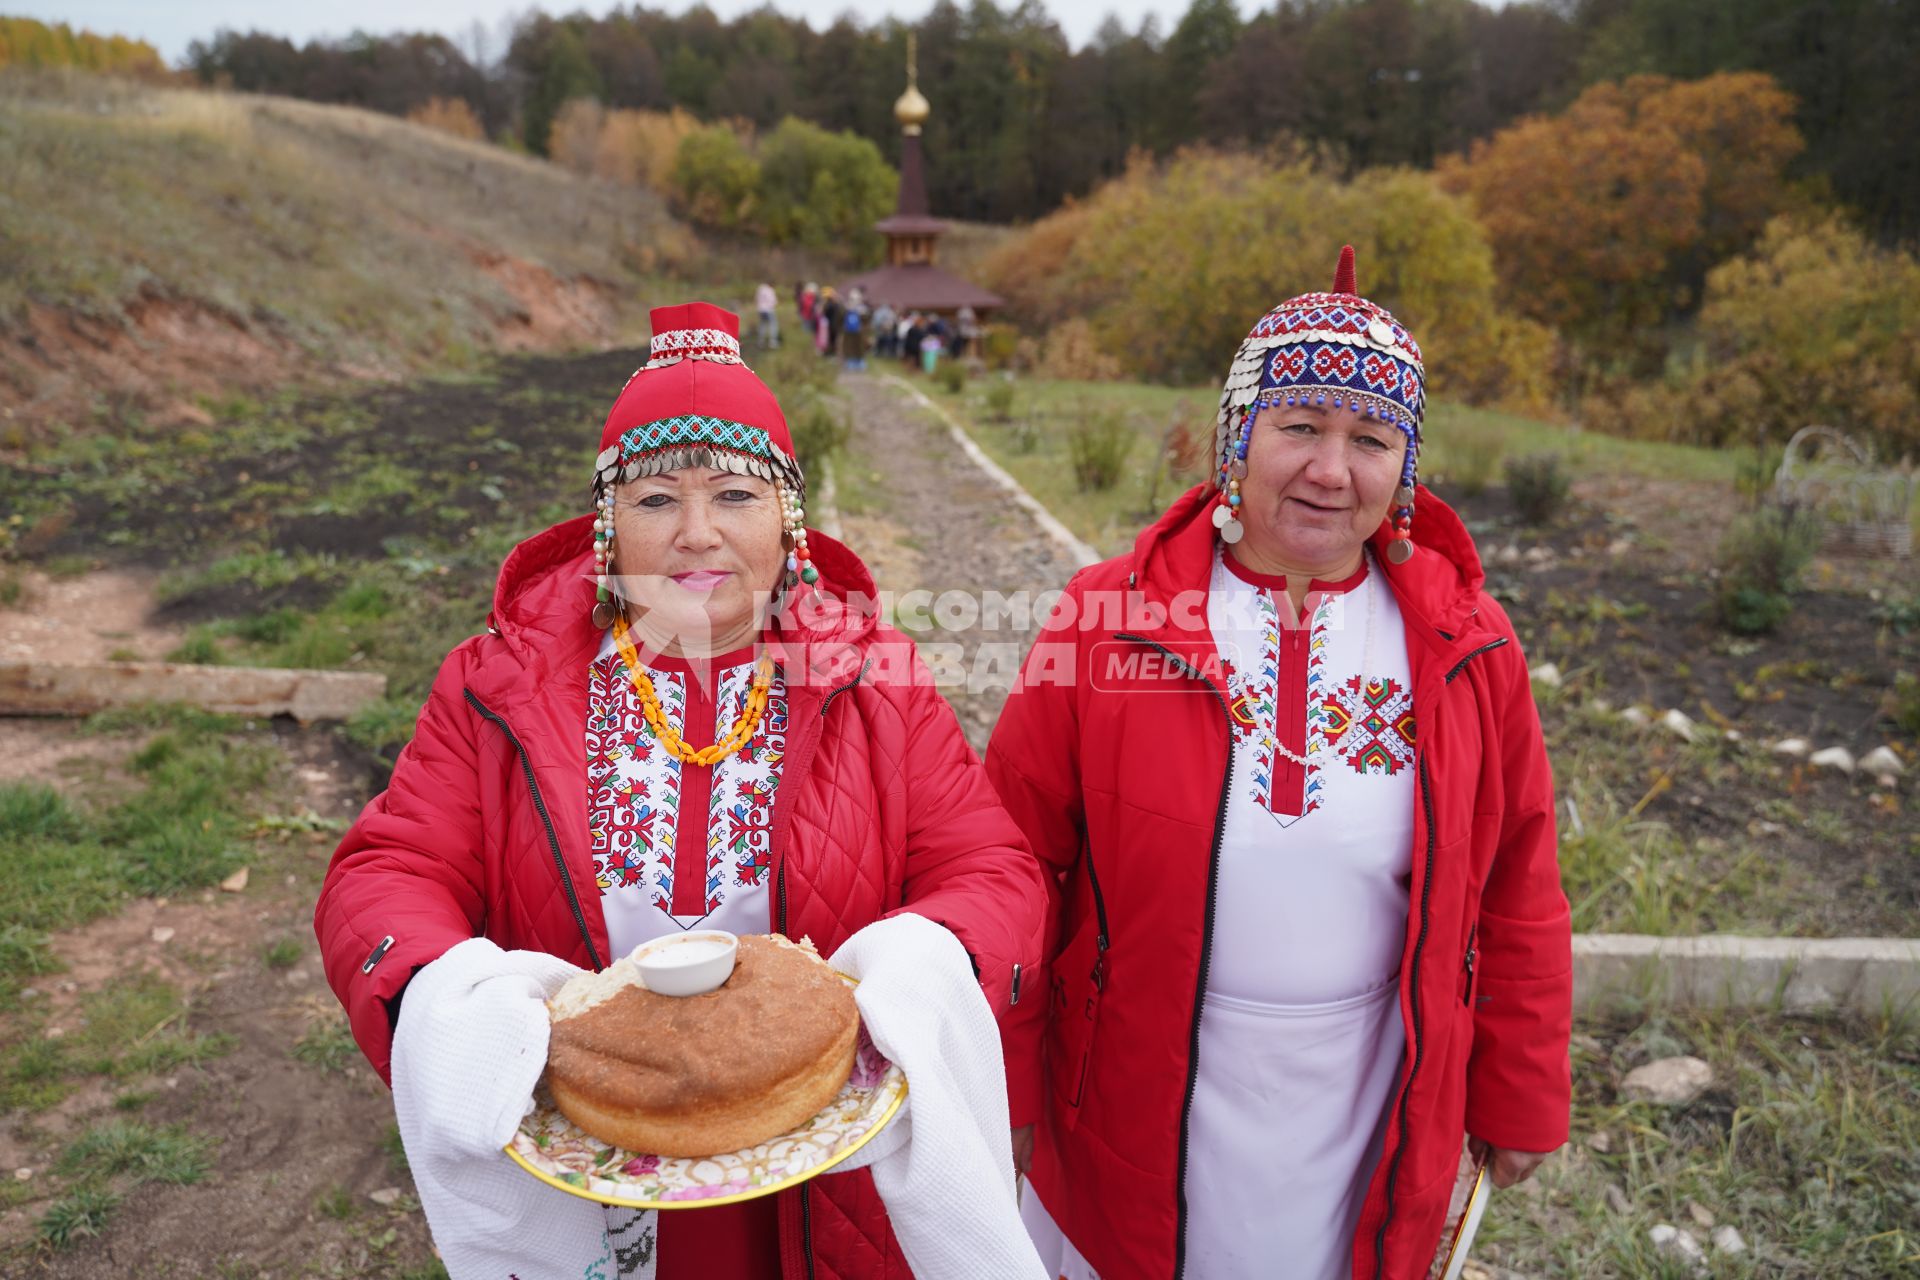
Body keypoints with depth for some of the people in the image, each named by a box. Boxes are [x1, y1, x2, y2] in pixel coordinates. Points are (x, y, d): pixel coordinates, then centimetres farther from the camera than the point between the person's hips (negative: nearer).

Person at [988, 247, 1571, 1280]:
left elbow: (1516, 895, 3)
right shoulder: (1107, 621, -13)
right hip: (1139, 1118, -1)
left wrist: (1521, 1102, 9)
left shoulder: (1466, 648, -6)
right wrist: (1004, 1090, -3)